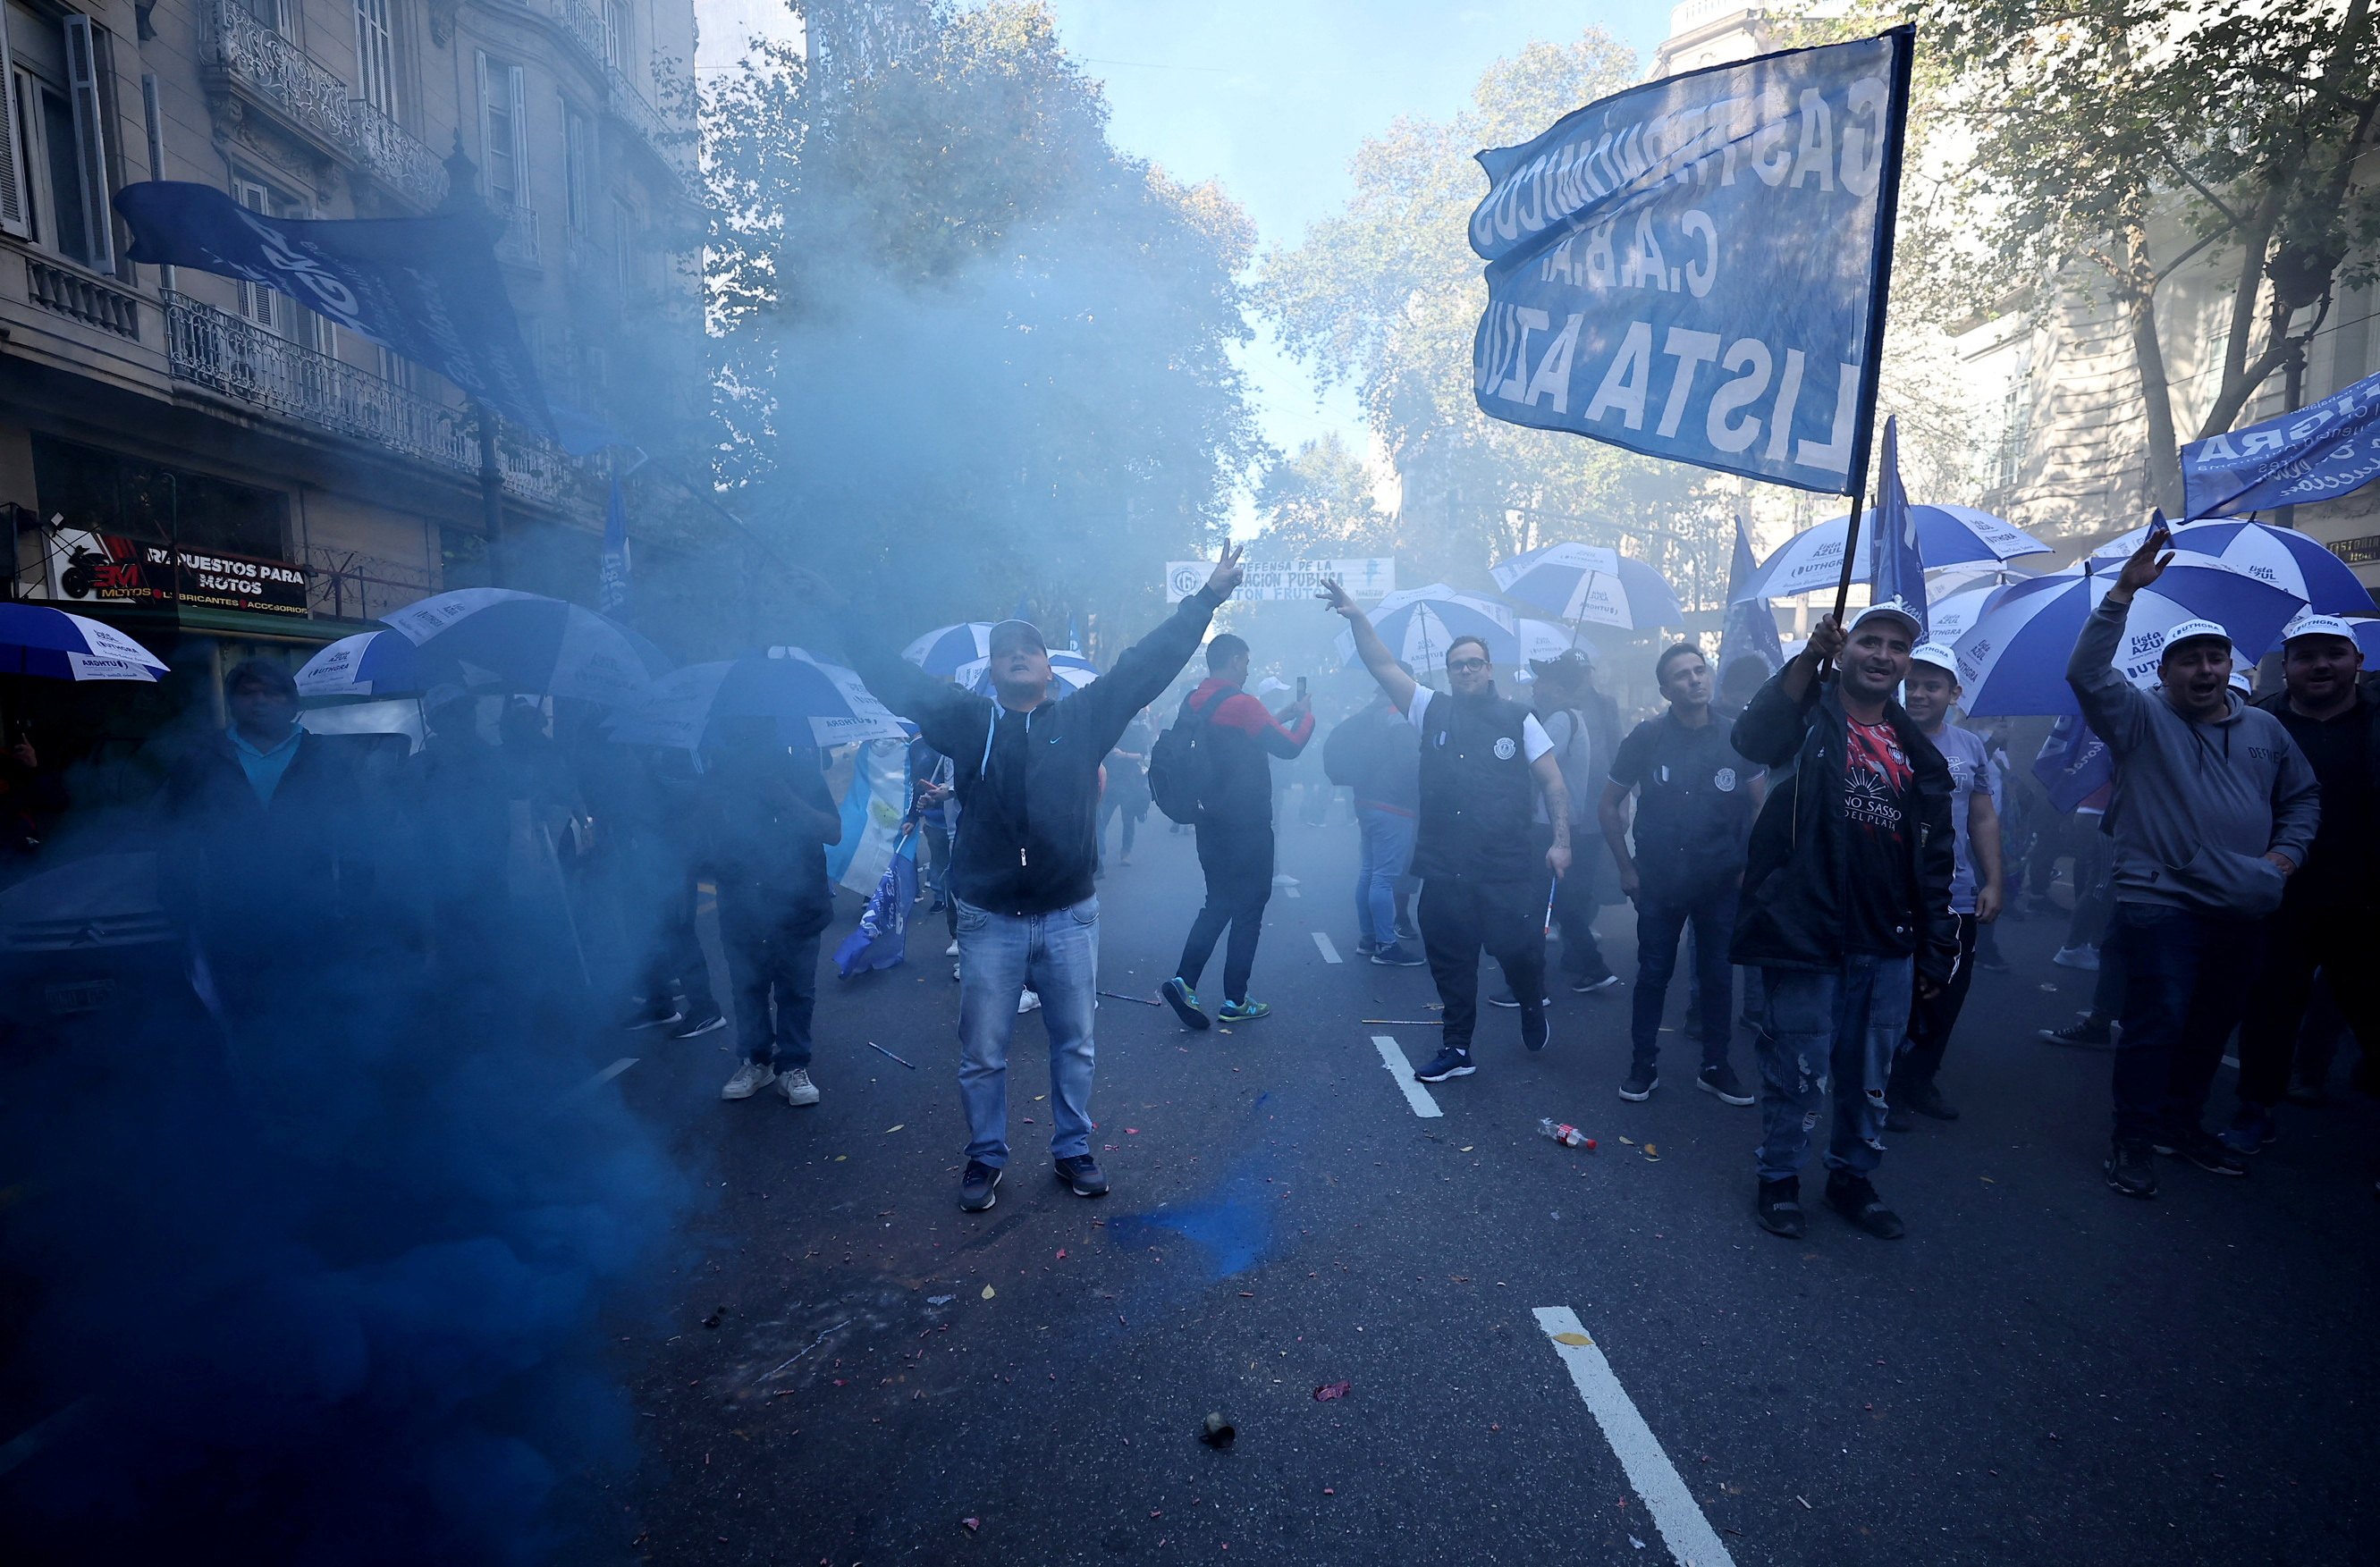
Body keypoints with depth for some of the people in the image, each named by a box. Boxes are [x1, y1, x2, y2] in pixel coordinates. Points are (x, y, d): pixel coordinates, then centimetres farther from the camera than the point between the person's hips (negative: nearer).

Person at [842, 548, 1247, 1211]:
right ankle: (985, 1158, 30)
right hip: (989, 919, 0)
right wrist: (842, 614, 2)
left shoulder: (1084, 717, 2)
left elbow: (1147, 665, 2)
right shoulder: (966, 720, 2)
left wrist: (1206, 599, 1)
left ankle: (1073, 1150, 32)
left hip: (1070, 915, 1)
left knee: (1074, 1044, 13)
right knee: (982, 1052, 10)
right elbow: (896, 677, 4)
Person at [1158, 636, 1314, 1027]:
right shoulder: (1241, 704, -16)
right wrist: (1305, 715, 3)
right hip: (1246, 825, -8)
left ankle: (1183, 981, 2)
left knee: (1218, 903, 15)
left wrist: (1277, 717, 20)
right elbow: (1289, 747, -15)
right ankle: (1235, 1001, 9)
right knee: (1249, 907, 4)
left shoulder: (1192, 702, 9)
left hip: (1210, 820, 8)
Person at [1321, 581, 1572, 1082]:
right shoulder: (1433, 710, 7)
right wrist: (1356, 615, -11)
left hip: (1508, 869, -2)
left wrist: (1561, 841, -4)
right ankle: (1457, 1049, 24)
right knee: (1450, 961, 9)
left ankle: (1533, 1010, 34)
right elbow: (1383, 666, 0)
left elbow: (1553, 782, 5)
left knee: (1519, 951, 0)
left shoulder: (1518, 719, 4)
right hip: (1444, 868, 2)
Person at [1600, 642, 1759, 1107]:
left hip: (1720, 882, 1)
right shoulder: (1647, 737, -5)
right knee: (1653, 974, 6)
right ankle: (1643, 1066, 19)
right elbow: (1609, 805, 2)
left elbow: (1759, 807, 9)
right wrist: (1627, 867, -2)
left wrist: (1749, 865, 1)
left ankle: (1715, 1066, 24)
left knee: (1718, 976, 10)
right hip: (1659, 882, -1)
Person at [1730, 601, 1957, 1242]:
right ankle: (1779, 1180, 21)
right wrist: (1808, 657, -30)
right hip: (1807, 933, -5)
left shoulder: (1919, 753, 13)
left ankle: (1852, 1177, 34)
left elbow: (1932, 861, 14)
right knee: (1800, 1070, 2)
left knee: (1871, 1077, 14)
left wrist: (1935, 949, 11)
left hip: (1887, 944, 5)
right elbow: (1753, 738, -26)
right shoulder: (1811, 714, 0)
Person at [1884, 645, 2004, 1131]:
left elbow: (1984, 819, 12)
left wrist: (1993, 883, 8)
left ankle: (1919, 1081, 30)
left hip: (1958, 898, 5)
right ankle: (1886, 1090, 17)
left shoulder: (1972, 747, 8)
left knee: (1946, 999, 13)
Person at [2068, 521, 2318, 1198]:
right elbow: (2087, 672, -19)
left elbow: (2303, 795, 24)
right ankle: (2134, 1138, 2)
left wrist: (2286, 852, 7)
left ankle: (2182, 1121, 31)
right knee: (2157, 1023, -8)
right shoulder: (2141, 717, -3)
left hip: (2242, 912, 6)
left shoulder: (2265, 729, 15)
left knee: (2214, 1024, 15)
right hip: (2162, 905, -6)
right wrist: (2123, 593, -24)